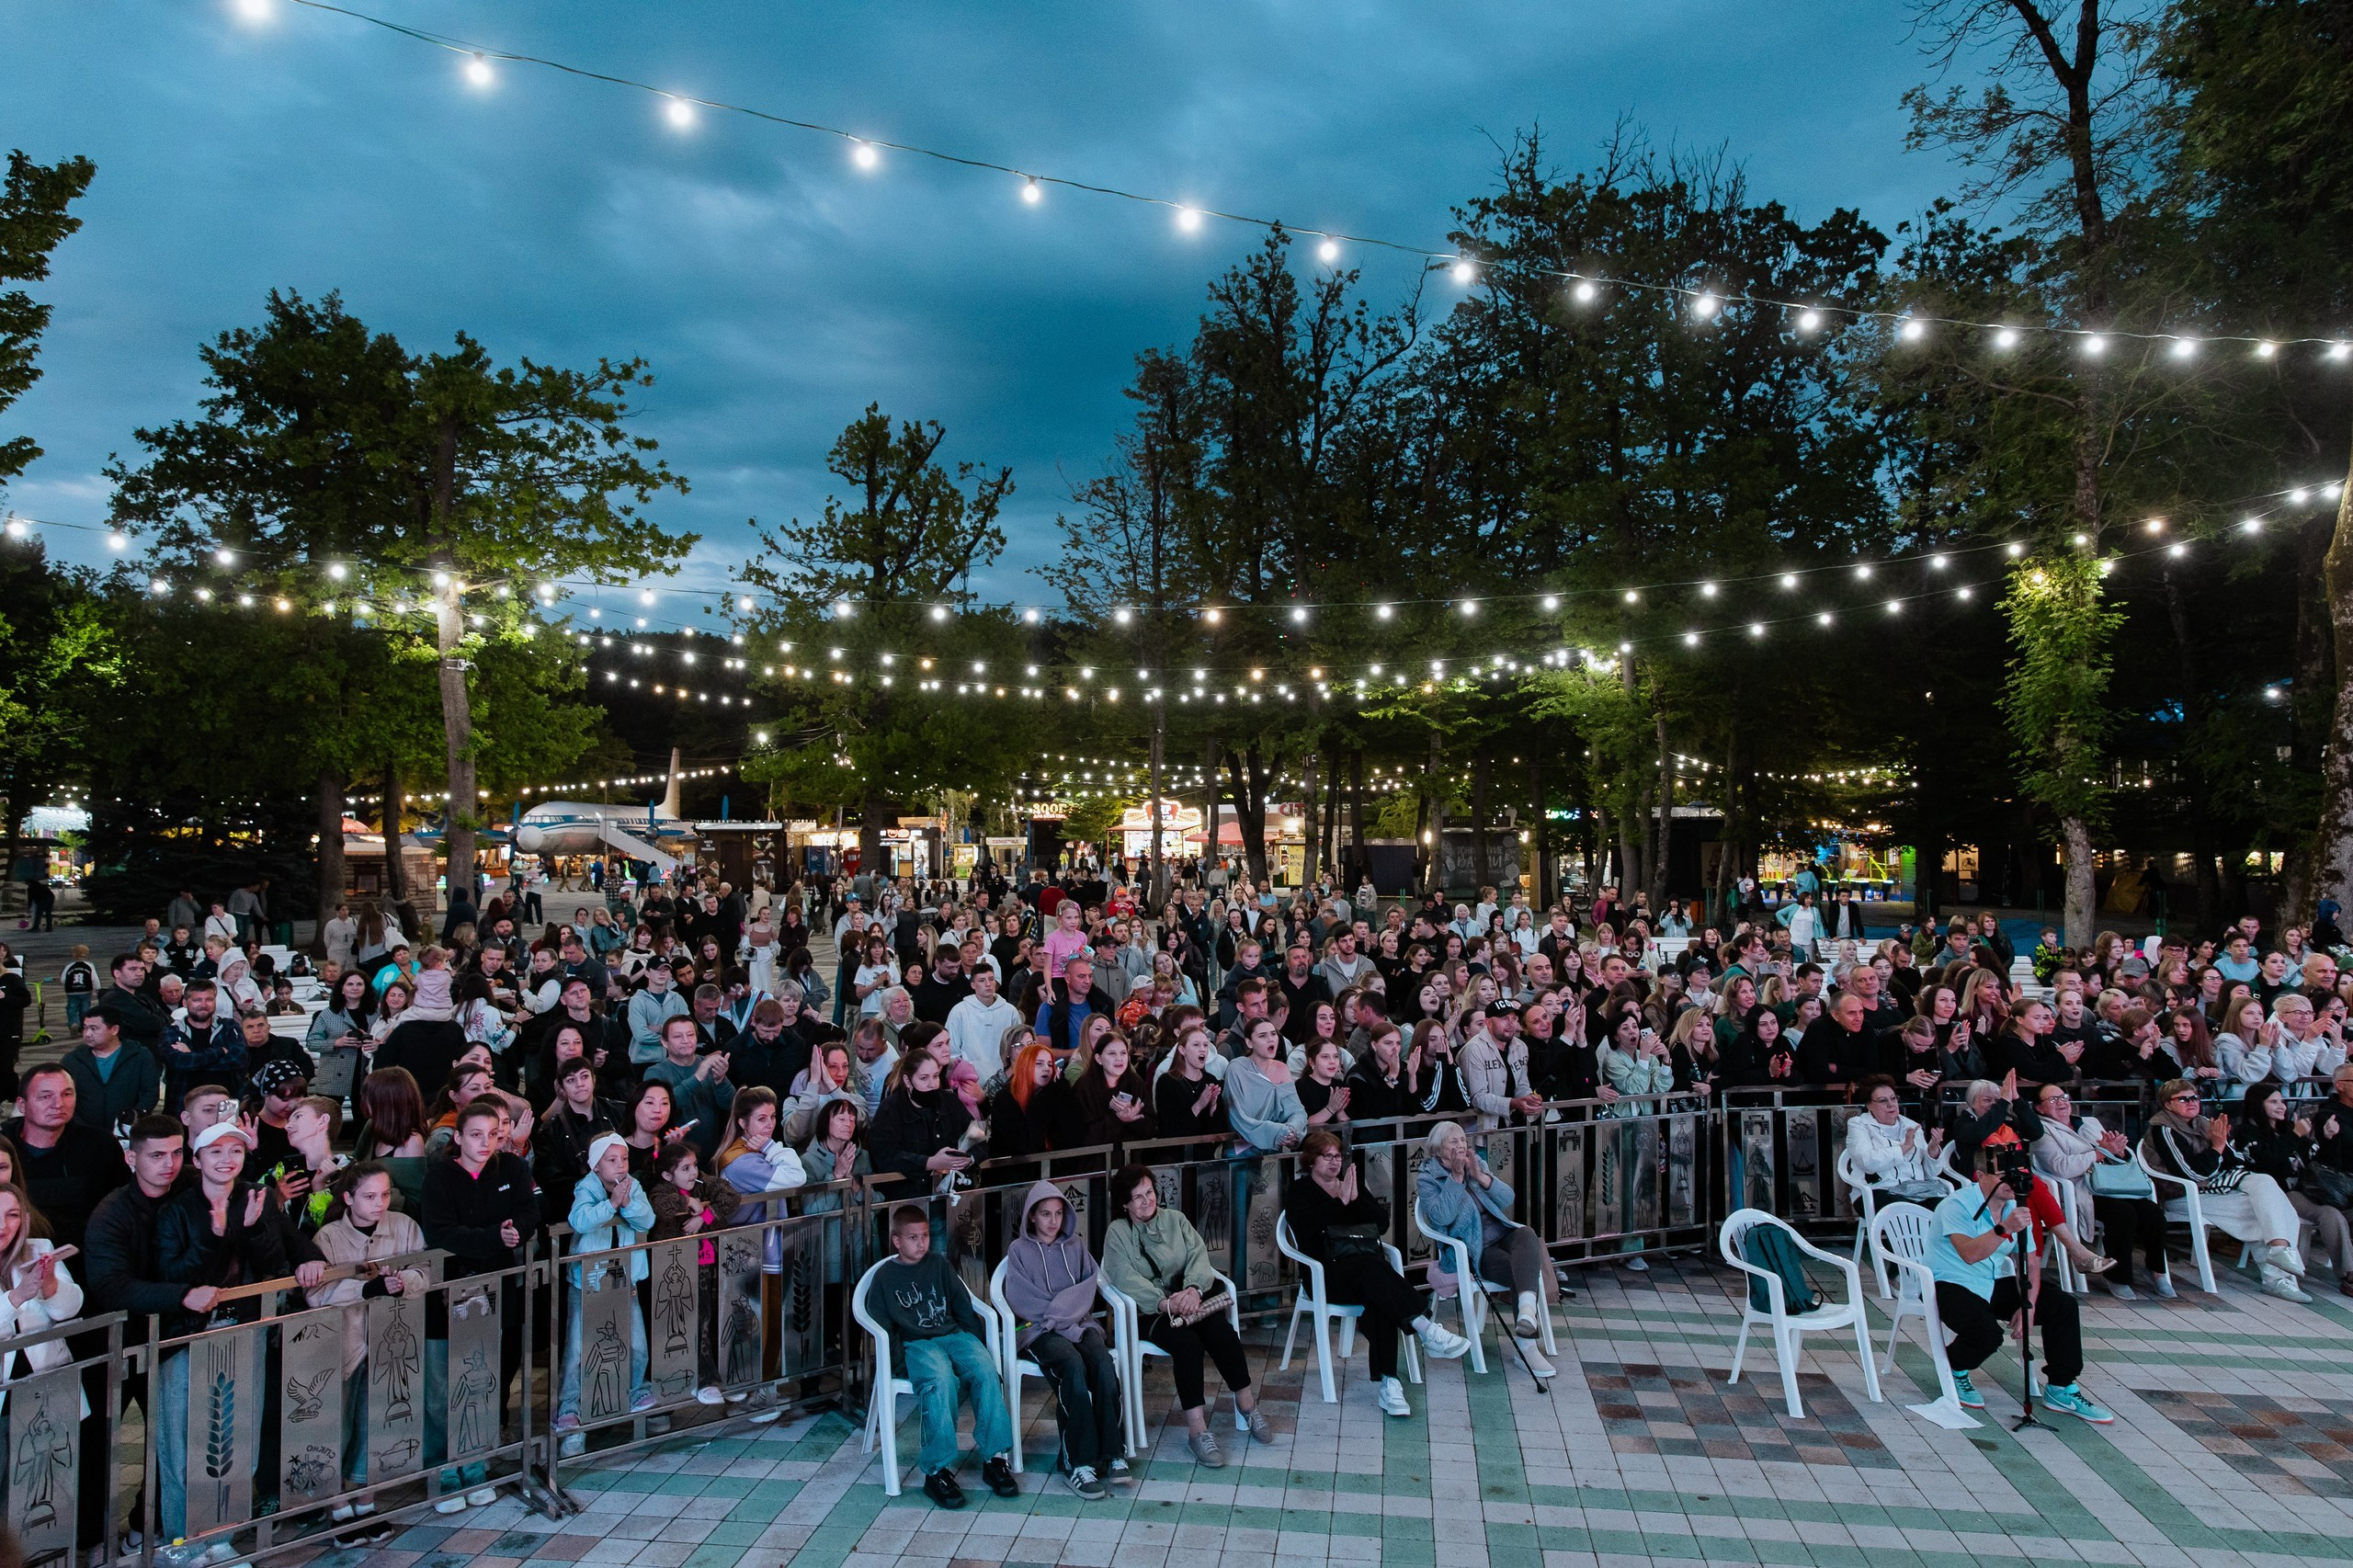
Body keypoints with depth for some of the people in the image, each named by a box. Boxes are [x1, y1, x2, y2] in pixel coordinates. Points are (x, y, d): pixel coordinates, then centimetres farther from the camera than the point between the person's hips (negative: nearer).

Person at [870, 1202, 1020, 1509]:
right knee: (940, 1381, -37)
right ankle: (938, 1470, -33)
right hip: (915, 1344, -3)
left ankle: (995, 1457, -24)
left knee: (986, 1372, -29)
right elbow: (881, 1325, 5)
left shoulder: (938, 1265, 17)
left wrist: (979, 1343, 6)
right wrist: (898, 1362, -8)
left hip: (954, 1334, 3)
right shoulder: (885, 1276, 9)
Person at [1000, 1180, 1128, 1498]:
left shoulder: (1076, 1246, 20)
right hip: (1039, 1330, -3)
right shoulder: (1019, 1250, 11)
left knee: (1103, 1362, -31)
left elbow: (1089, 1285, 7)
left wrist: (1058, 1311, -10)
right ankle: (1081, 1463, -35)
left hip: (1079, 1323, 3)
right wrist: (1061, 1318, -10)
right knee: (1073, 1366, -34)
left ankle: (1110, 1454, -29)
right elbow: (1019, 1298, -1)